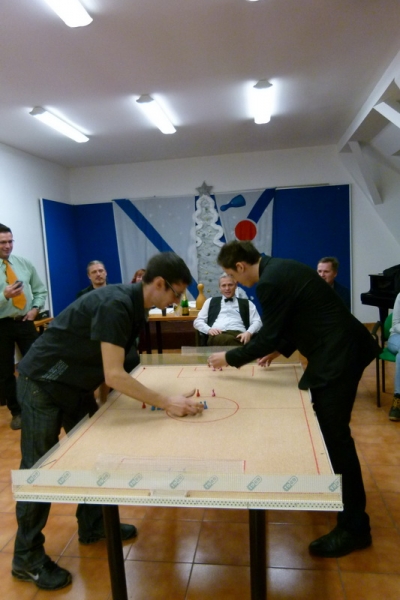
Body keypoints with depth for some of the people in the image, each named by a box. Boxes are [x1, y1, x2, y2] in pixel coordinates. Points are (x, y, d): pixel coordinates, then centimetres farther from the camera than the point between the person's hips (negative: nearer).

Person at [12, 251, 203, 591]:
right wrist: (166, 403, -28)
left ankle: (92, 526, 32)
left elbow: (111, 370, 8)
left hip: (73, 386, 9)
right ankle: (27, 559, 18)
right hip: (42, 384, -9)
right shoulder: (116, 305, -29)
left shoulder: (134, 306, 0)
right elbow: (114, 375, -32)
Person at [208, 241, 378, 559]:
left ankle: (354, 526, 10)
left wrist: (229, 357, -2)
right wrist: (281, 349, 21)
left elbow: (268, 335, -14)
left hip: (338, 354, -10)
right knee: (325, 426, 21)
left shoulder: (270, 282, -19)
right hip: (337, 348, 10)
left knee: (334, 433, -3)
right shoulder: (280, 269, 12)